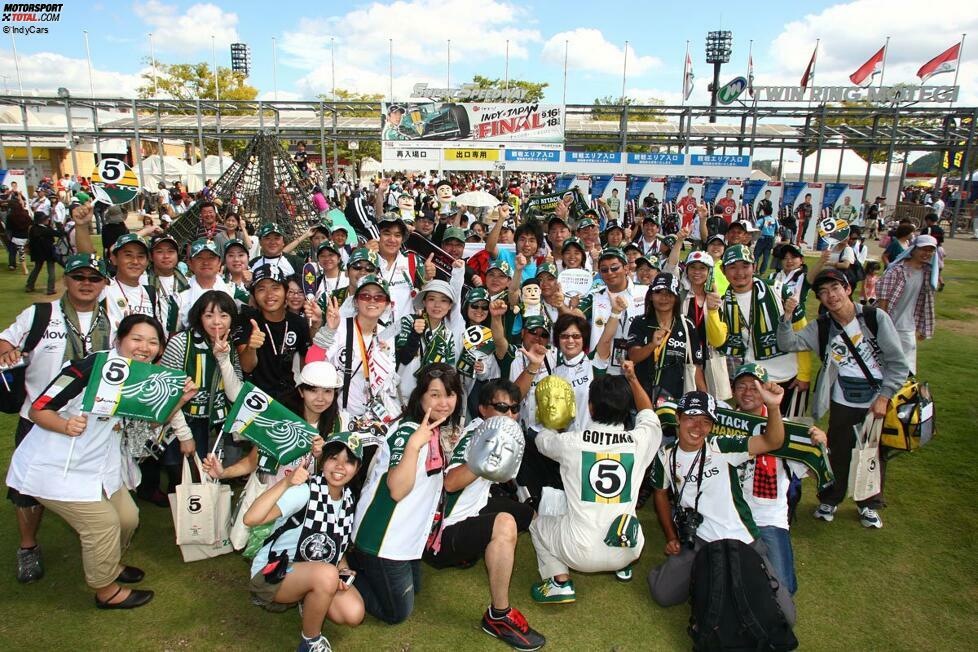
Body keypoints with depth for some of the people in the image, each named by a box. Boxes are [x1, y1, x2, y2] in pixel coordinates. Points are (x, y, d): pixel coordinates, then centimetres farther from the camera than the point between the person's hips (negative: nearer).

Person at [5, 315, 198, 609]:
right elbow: (38, 410, -20)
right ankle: (106, 591, 19)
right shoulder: (90, 367, -24)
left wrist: (180, 400, -12)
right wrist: (66, 425, -39)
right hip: (56, 467, -8)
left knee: (128, 516, 13)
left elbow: (156, 418, 5)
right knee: (103, 523, -6)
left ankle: (108, 565, 44)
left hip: (99, 463, 8)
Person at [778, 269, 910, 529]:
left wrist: (883, 397, -11)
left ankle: (870, 504, 36)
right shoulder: (821, 327, -2)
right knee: (839, 454, 9)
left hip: (879, 402, 0)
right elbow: (788, 343, -13)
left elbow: (898, 363, -7)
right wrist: (786, 318, -28)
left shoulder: (876, 317, -9)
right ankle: (830, 500, 31)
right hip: (843, 403, 1)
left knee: (876, 454, 14)